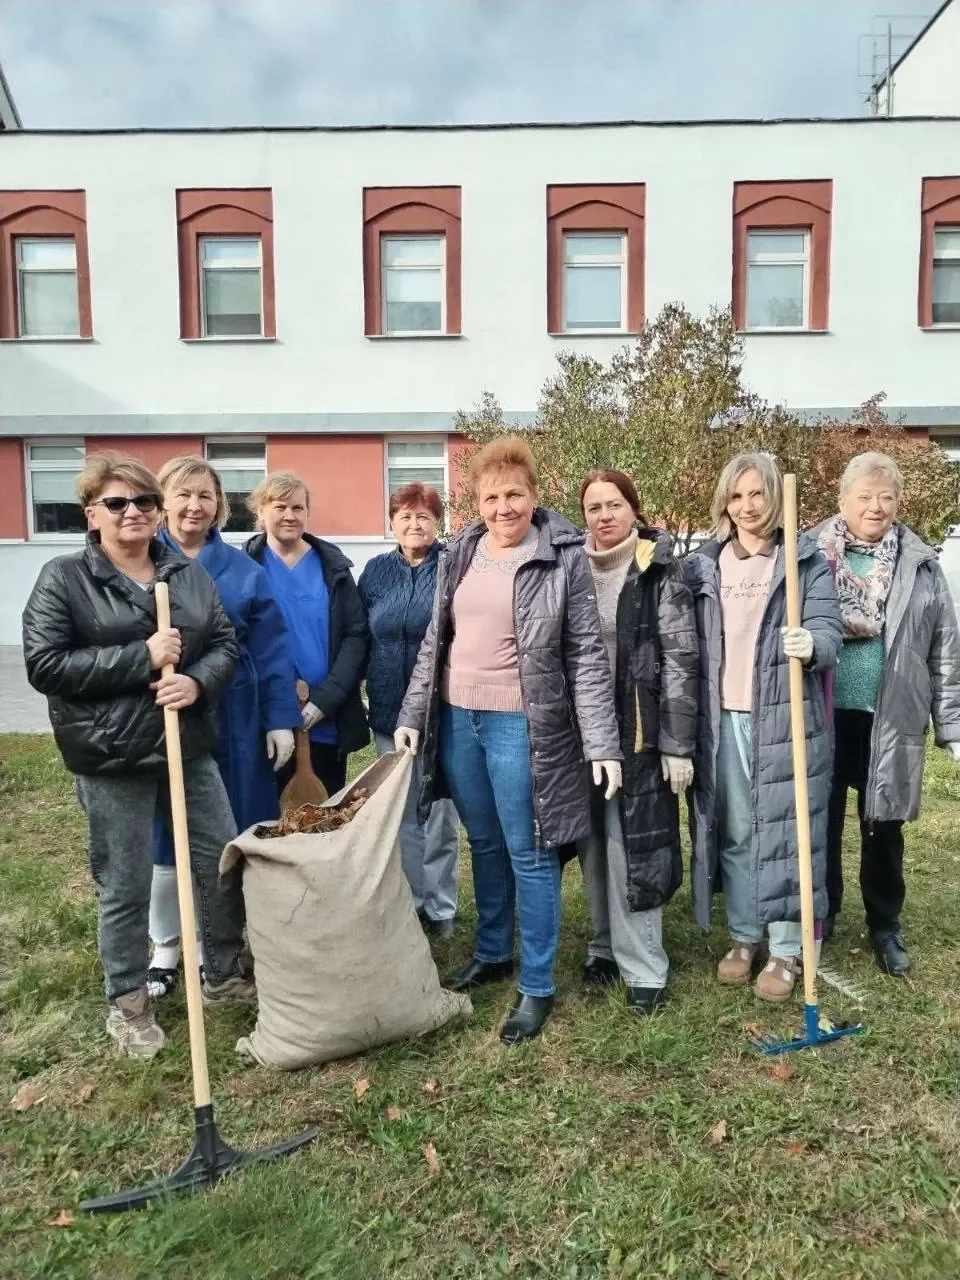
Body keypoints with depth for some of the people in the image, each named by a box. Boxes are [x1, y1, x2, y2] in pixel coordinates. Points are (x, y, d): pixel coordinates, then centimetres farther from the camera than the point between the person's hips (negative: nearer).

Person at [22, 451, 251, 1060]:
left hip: (190, 748, 5)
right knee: (126, 886, 8)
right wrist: (141, 658, -19)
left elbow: (226, 642, 7)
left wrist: (198, 681, -15)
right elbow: (44, 664, -13)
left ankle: (224, 976, 34)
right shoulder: (63, 578, -5)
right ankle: (128, 1002, 30)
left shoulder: (191, 574, 8)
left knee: (225, 863, 12)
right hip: (112, 760, -4)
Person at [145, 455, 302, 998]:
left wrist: (281, 718, -5)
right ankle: (166, 948, 29)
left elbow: (271, 648, 0)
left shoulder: (242, 568, 3)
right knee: (166, 835, 9)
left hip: (232, 722, 1)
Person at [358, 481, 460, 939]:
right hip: (390, 711, 4)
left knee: (440, 813, 7)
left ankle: (440, 909, 21)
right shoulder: (376, 571, 8)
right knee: (401, 814, 13)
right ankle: (408, 904, 27)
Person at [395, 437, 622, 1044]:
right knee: (484, 844, 19)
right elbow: (435, 641, 12)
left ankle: (537, 986, 19)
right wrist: (413, 715, 8)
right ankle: (492, 954, 38)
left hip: (519, 724, -5)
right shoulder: (459, 553, 8)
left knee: (529, 853, 4)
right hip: (457, 719, 6)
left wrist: (602, 742, -14)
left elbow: (588, 655, -10)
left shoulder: (563, 557, -8)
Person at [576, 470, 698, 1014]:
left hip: (639, 729, -4)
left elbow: (681, 659, -8)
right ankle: (608, 945, 29)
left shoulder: (661, 571, -5)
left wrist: (679, 744, -11)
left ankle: (643, 968, 14)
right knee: (595, 846, 12)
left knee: (633, 846, 0)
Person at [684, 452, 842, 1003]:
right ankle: (744, 936, 28)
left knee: (784, 832, 3)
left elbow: (829, 629, -10)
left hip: (783, 720, -3)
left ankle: (788, 949, 18)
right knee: (733, 833, 12)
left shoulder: (808, 562, 0)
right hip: (721, 721, 3)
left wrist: (811, 645, -32)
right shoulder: (701, 565, 7)